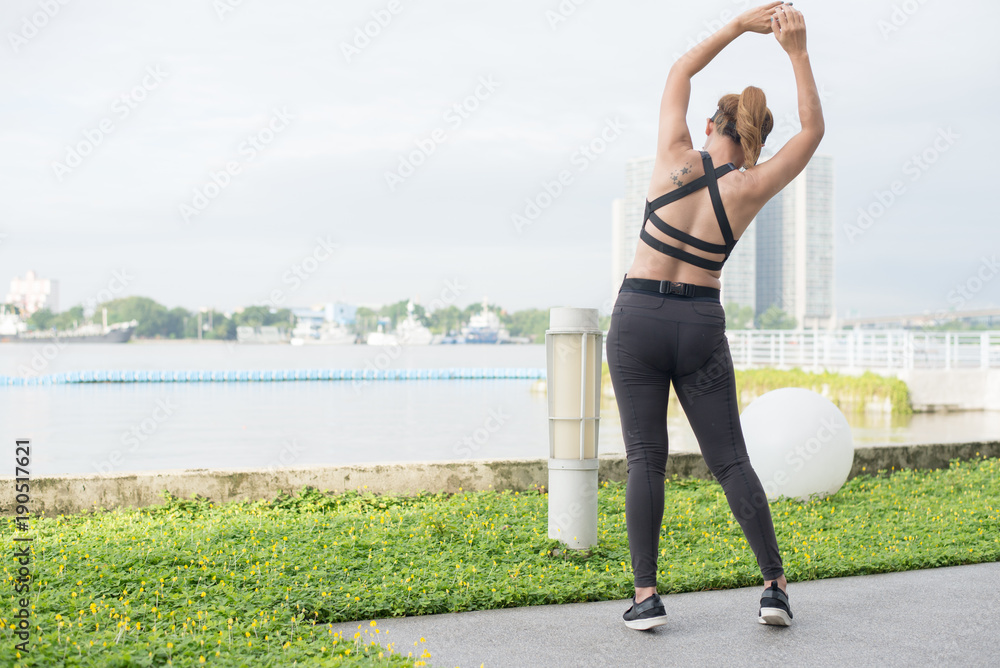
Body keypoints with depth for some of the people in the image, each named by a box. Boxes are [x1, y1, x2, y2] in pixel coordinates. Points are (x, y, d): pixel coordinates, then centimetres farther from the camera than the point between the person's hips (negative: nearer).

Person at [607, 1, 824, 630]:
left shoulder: (676, 157, -2)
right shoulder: (751, 188, -3)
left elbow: (679, 73, 13)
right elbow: (813, 130, 9)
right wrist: (798, 51, 1)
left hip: (638, 319, 0)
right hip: (701, 329, 0)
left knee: (646, 459, 0)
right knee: (730, 459, 6)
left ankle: (647, 595, -6)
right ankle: (775, 586, 2)